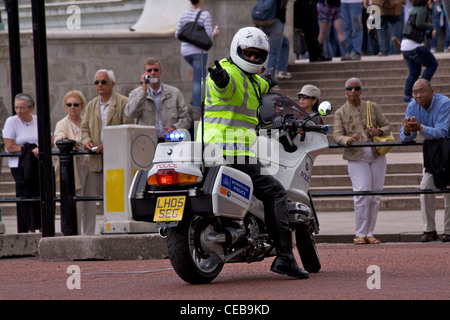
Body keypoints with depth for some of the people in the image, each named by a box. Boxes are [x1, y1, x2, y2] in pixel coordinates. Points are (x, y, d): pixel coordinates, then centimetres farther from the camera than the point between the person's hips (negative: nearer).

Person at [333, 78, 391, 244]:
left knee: (375, 196, 2)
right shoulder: (340, 113, 5)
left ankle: (369, 233, 11)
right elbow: (337, 135, -5)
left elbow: (387, 126, 12)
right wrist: (348, 140, -27)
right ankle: (360, 235, -6)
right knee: (362, 195, -14)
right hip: (356, 157, -3)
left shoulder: (372, 107, 10)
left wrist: (379, 131, -11)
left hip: (377, 156, 3)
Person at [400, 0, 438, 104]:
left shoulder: (414, 10, 18)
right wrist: (431, 27, -10)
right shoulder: (423, 10, -8)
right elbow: (419, 24, -23)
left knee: (414, 72, 14)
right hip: (414, 45, -8)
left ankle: (406, 96, 6)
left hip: (405, 45, 8)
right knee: (433, 64, 5)